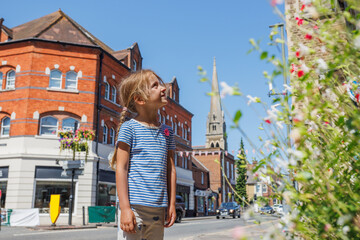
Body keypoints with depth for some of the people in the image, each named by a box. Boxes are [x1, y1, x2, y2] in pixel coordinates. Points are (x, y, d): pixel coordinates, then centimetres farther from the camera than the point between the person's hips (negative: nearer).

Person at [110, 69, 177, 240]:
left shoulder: (167, 132, 11)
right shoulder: (129, 127, -5)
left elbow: (171, 170, 13)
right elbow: (121, 168, -8)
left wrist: (172, 205, 10)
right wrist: (125, 208, -13)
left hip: (158, 209, 6)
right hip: (134, 205, -5)